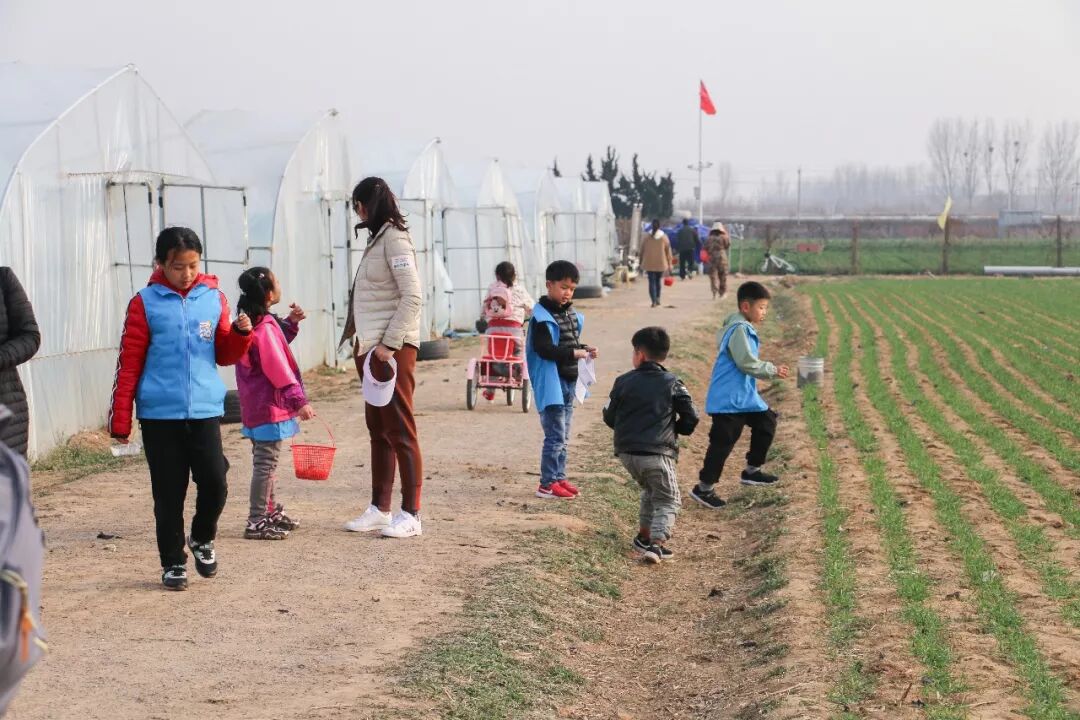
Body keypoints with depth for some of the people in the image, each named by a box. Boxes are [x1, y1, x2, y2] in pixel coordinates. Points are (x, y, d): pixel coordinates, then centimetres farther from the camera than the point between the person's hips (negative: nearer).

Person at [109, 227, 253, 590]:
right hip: (159, 414, -2)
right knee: (169, 492, 4)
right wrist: (120, 418, -1)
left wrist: (241, 333, -7)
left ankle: (203, 539, 23)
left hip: (205, 410, 2)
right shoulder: (145, 303, -2)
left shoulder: (213, 298, 6)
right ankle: (173, 562, 18)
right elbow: (129, 362, 0)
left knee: (214, 482, -5)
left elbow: (224, 355, 14)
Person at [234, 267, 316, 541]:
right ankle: (257, 522, -4)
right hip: (269, 407, -10)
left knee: (266, 462, 20)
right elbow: (277, 367, -23)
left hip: (255, 406, 10)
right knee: (265, 464, -6)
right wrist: (298, 400, -22)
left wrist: (291, 323, 14)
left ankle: (271, 511, 33)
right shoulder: (266, 328, -20)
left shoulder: (252, 324, 10)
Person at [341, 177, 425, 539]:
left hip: (393, 347, -9)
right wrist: (361, 341, 10)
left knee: (400, 430, -6)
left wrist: (389, 344, -19)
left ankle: (411, 515, -2)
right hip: (372, 346, 9)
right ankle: (380, 509, 17)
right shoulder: (377, 238, 16)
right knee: (378, 428, 11)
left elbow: (412, 297, -18)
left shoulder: (394, 238, -11)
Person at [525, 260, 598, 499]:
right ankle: (547, 484, -2)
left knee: (563, 436, 15)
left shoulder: (571, 314, 12)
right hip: (551, 383, -9)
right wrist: (573, 353, -28)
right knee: (555, 436, -8)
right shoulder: (542, 317, -14)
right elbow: (544, 349, -23)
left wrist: (584, 350, 3)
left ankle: (559, 478, 23)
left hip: (568, 383, 9)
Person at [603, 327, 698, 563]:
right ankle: (657, 543, -12)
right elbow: (690, 418, -2)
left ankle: (644, 536, 30)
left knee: (650, 491, 27)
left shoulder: (624, 382, 3)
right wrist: (674, 429, 17)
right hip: (658, 453, -4)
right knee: (667, 500, 6)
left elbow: (609, 417, 8)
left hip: (627, 453, 4)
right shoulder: (673, 384, -1)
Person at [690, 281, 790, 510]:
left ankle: (752, 471, 28)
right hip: (729, 399, -10)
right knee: (723, 442, -6)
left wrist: (771, 369, 15)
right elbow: (747, 362, -23)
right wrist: (773, 371, -13)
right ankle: (703, 488, 4)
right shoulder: (739, 330, -19)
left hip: (744, 396, 10)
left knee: (766, 422, 16)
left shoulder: (745, 328, 13)